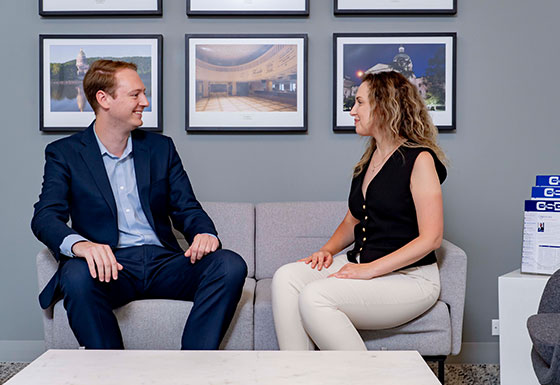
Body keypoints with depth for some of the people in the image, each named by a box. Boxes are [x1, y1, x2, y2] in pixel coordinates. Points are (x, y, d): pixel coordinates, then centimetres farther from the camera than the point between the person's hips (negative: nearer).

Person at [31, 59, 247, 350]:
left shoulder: (160, 147, 16)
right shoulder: (64, 153, 7)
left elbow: (186, 208, 13)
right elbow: (45, 217, -6)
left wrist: (205, 234, -13)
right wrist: (79, 244, -30)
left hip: (162, 262, 3)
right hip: (109, 266, -3)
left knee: (230, 265, -23)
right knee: (77, 275, -36)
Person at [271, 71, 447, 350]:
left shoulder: (419, 159, -9)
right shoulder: (370, 157, 16)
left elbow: (431, 238, -15)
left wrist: (370, 269, -20)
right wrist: (328, 250, 4)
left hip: (409, 277, -8)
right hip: (359, 263, 8)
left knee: (314, 296, -28)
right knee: (286, 278, -14)